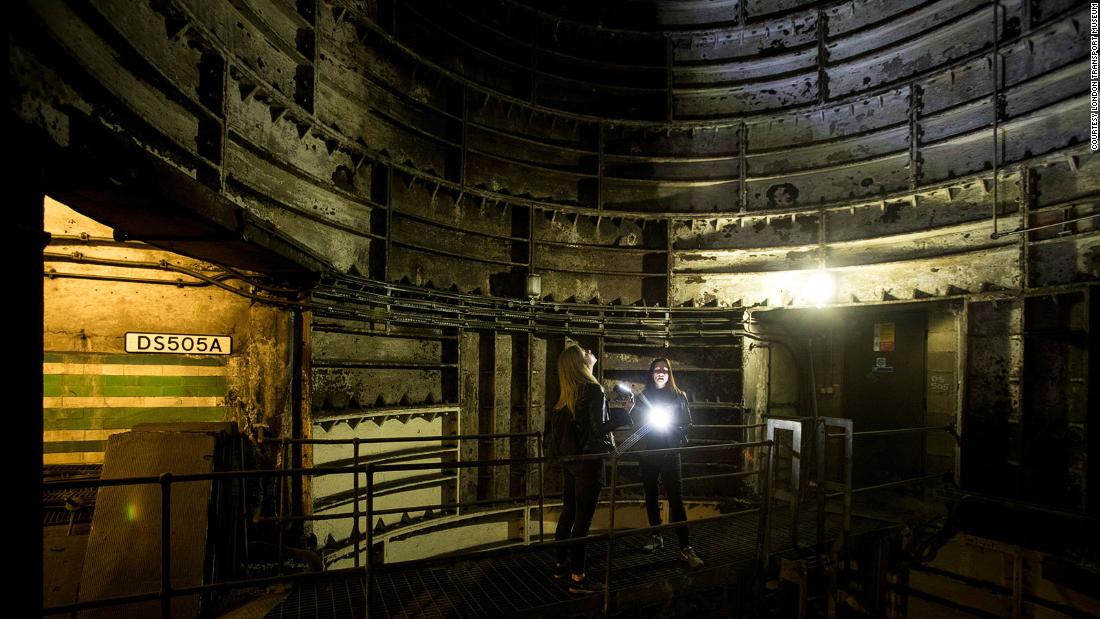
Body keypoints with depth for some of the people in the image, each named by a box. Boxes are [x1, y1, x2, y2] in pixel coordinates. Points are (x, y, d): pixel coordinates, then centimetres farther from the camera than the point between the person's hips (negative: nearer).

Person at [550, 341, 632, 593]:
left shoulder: (567, 395, 6)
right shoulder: (594, 390, -16)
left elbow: (558, 425, 12)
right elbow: (599, 429, -19)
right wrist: (626, 412, -12)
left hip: (569, 460, 8)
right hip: (588, 462, -8)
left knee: (568, 512, 17)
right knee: (583, 518, 0)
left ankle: (561, 564, 30)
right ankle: (577, 577, 8)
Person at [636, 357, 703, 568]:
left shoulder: (679, 396, 2)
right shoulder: (643, 397, 6)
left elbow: (687, 424, 3)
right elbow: (636, 424, 7)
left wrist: (670, 425, -15)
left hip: (670, 453, -3)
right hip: (647, 453, 3)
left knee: (675, 497, -8)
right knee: (650, 495, 11)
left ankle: (685, 547, -5)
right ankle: (656, 536, 27)